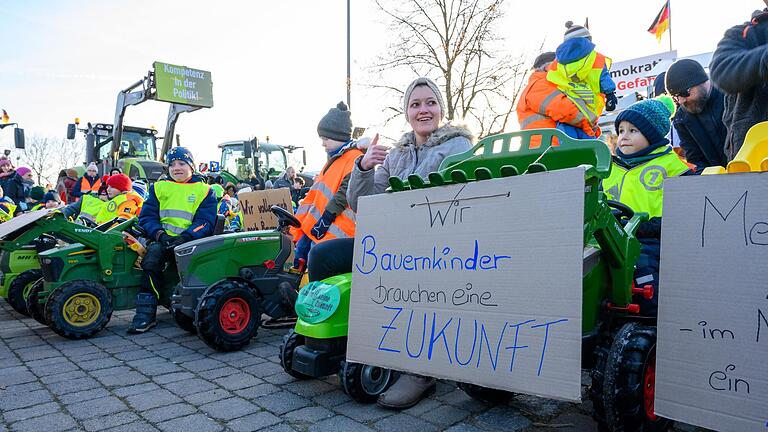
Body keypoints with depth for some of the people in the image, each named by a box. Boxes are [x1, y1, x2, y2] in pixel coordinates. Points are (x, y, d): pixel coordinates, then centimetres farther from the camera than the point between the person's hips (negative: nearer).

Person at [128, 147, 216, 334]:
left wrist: (185, 237, -18)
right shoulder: (159, 188, 20)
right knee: (153, 252, -31)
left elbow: (205, 222, -1)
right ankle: (145, 312, -27)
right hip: (162, 240, 2)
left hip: (191, 241, -2)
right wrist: (160, 234, -9)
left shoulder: (204, 190, 11)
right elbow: (147, 216, 11)